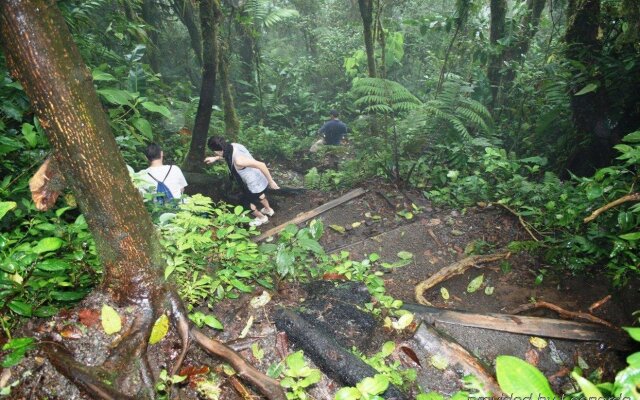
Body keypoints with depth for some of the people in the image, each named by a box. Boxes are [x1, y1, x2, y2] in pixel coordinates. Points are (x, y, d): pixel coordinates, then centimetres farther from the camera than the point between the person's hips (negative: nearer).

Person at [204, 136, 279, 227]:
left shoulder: (237, 160, -37)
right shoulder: (233, 146, -11)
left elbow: (261, 165, -35)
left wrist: (271, 181, -25)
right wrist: (215, 158, 15)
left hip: (256, 185, -8)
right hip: (260, 180, 8)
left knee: (247, 202, 22)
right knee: (258, 195, 38)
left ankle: (262, 218, 48)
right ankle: (269, 210, 65)